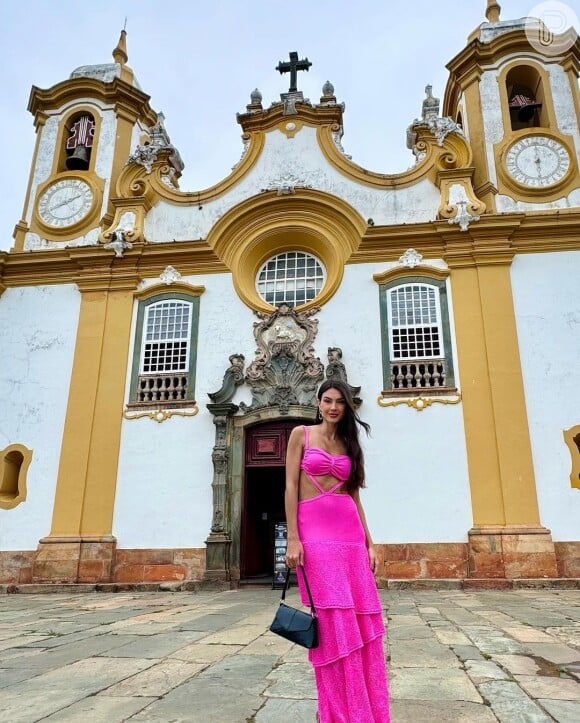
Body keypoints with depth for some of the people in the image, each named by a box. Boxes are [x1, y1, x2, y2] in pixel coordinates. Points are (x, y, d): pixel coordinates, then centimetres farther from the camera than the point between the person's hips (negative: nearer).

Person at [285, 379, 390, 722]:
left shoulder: (349, 444, 15)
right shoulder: (301, 434, 3)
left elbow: (355, 496, 15)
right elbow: (291, 486, -3)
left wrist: (369, 542, 9)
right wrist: (293, 538, -11)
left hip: (350, 533, 5)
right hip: (315, 531, -4)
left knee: (361, 620, 4)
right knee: (333, 623, -5)